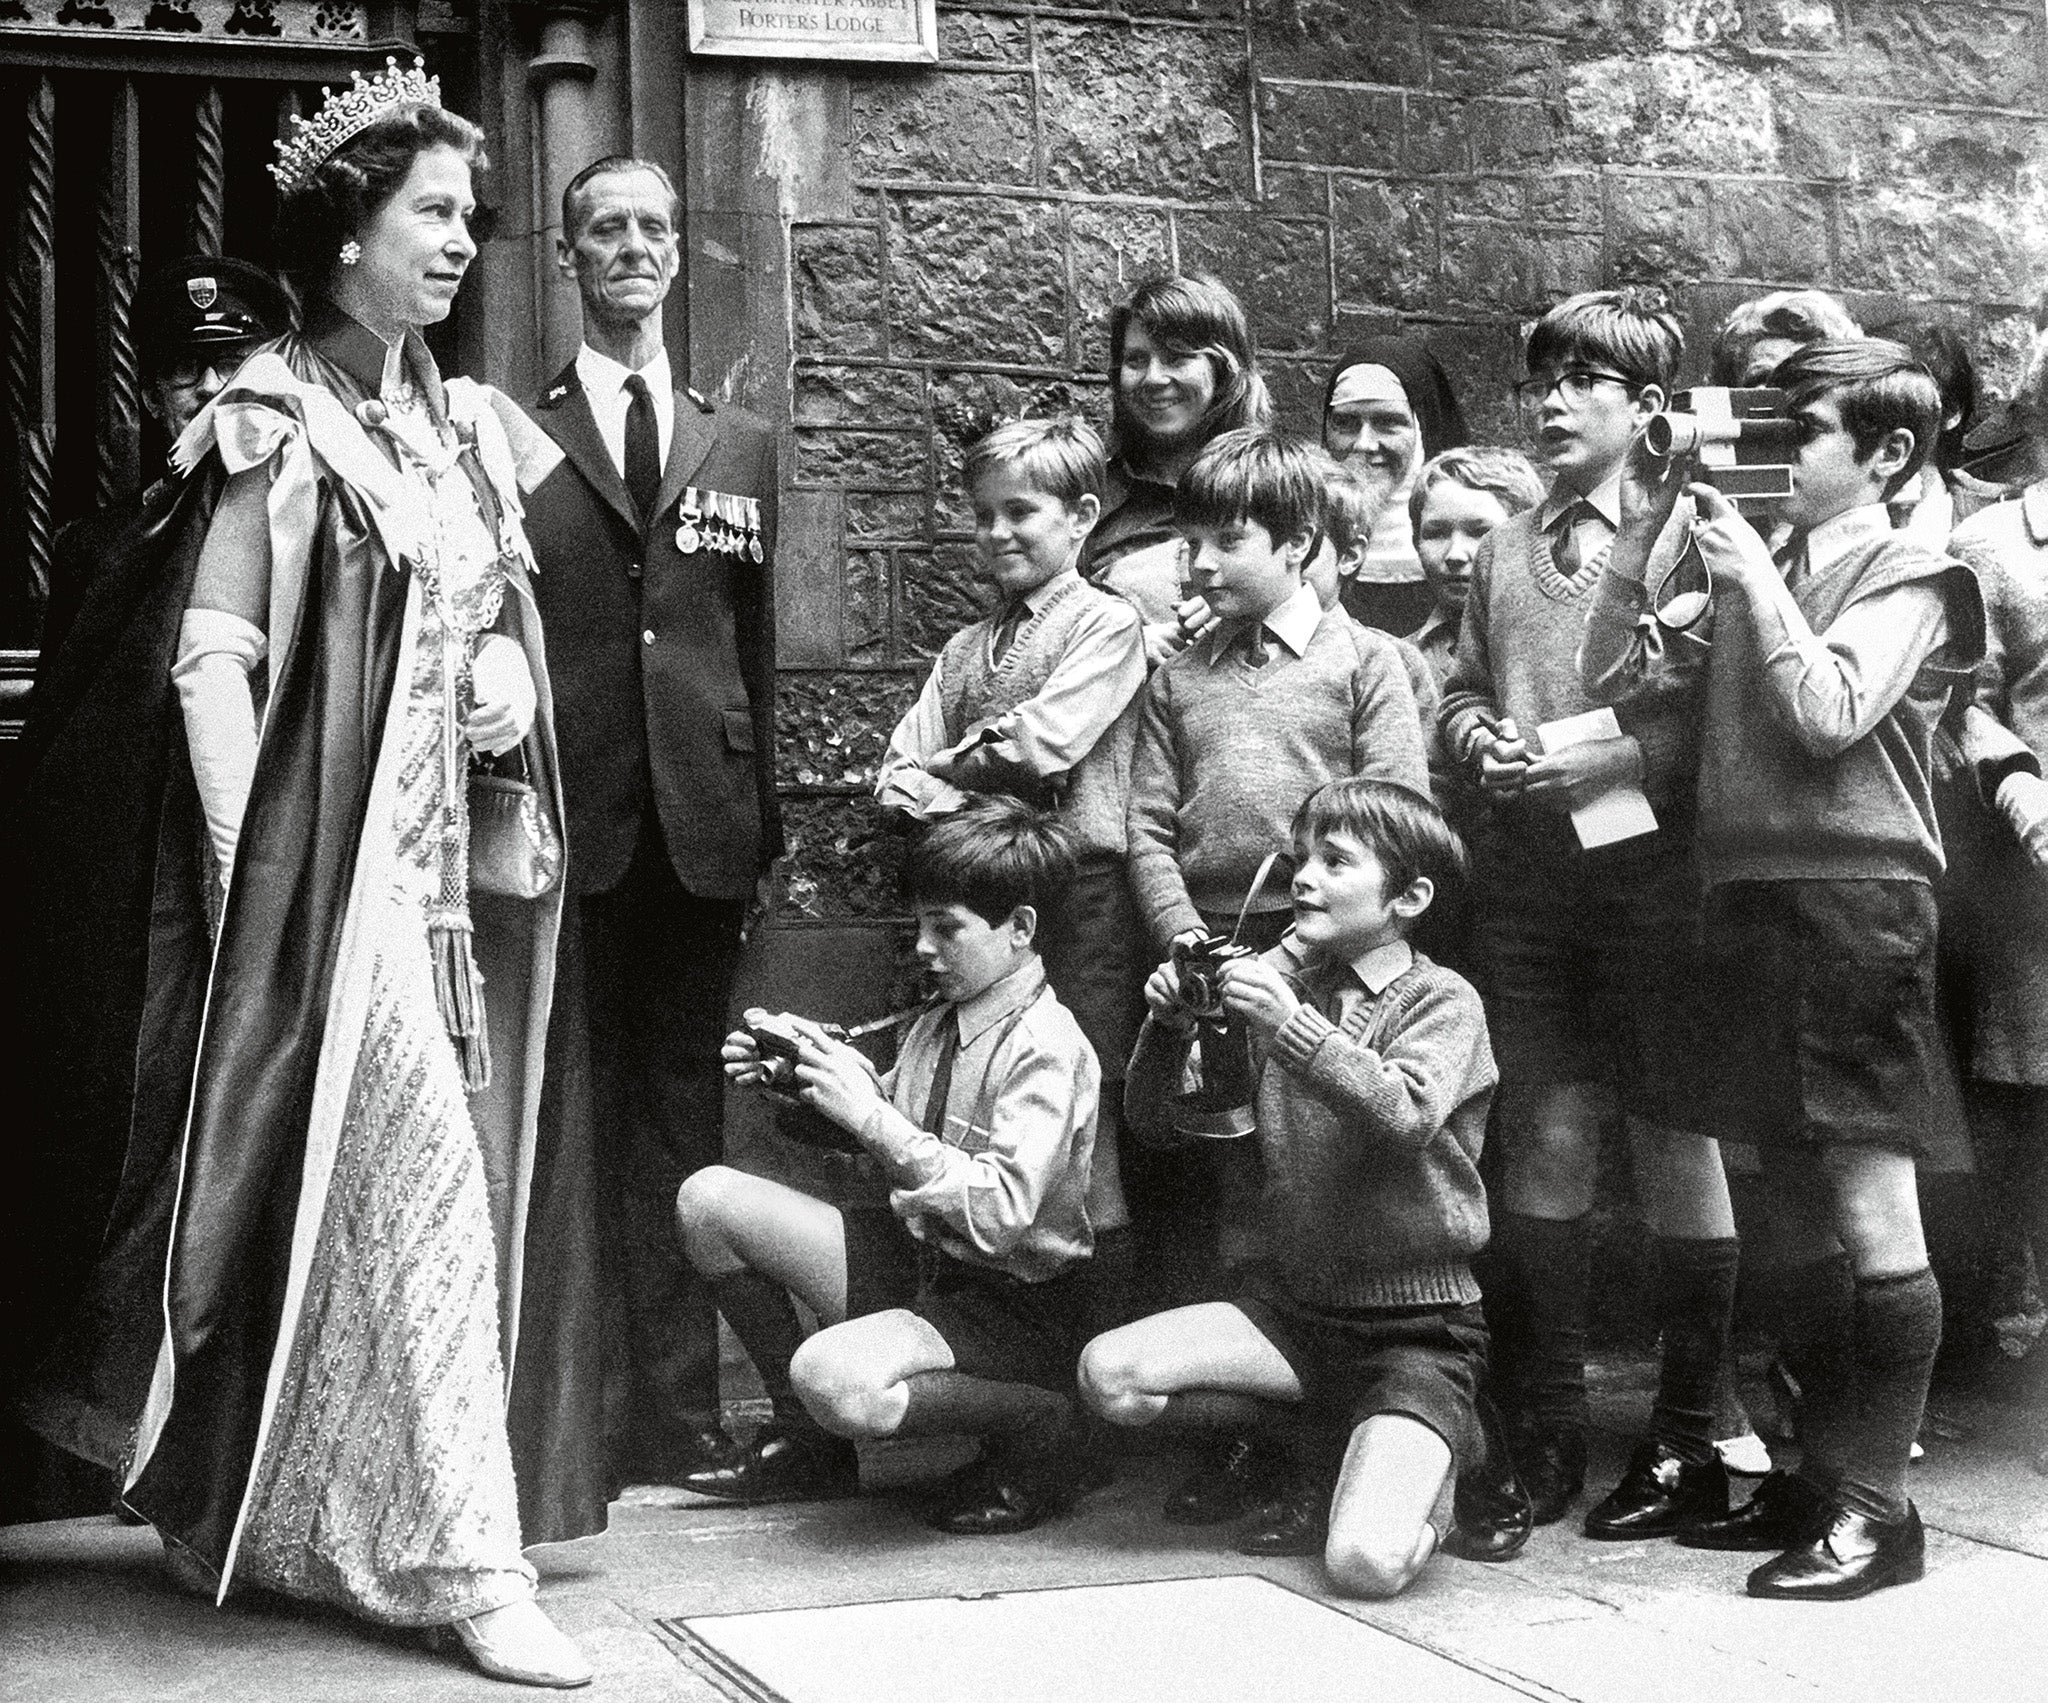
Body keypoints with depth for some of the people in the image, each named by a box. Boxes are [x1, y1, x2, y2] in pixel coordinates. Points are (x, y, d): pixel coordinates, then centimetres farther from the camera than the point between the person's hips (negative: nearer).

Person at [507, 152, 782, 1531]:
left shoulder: (740, 444, 16)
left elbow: (758, 639, 13)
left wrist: (767, 820, 8)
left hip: (701, 827, 3)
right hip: (564, 819, -3)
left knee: (681, 1109, 9)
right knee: (563, 1120, -3)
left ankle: (675, 1408, 16)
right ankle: (558, 1428, 2)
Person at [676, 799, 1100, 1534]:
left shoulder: (1047, 1049, -19)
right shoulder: (939, 1021, 6)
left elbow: (999, 1212, -28)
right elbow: (880, 1140, 16)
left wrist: (872, 1116, -27)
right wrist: (801, 1079, -1)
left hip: (1009, 1304, -9)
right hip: (914, 1261, 9)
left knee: (836, 1378, -36)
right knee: (707, 1199, 0)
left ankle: (1034, 1426, -6)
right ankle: (804, 1439, 12)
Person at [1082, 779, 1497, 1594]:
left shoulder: (1442, 1001, -4)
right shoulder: (1282, 981, 7)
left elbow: (1406, 1116, -25)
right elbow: (1154, 1119, 4)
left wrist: (1292, 1026, -37)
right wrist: (1170, 1026, -16)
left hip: (1414, 1331, -5)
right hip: (1290, 1306, 5)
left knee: (1367, 1562, -27)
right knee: (1109, 1374, -20)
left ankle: (1426, 1461, 12)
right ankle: (1346, 1437, 4)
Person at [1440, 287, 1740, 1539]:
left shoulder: (1688, 535, -4)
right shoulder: (1508, 548, 15)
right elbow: (1461, 688, 19)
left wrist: (1593, 761, -18)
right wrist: (1485, 743, -2)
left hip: (1655, 864, -5)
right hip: (1528, 870, 5)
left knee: (1675, 1143, 4)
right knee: (1548, 1137, 8)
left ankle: (1690, 1441, 13)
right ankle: (1546, 1429, 17)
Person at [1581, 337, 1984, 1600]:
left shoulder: (1909, 577, -2)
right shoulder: (1759, 579, 16)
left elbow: (1828, 714, -17)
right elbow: (1613, 673, 12)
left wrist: (1750, 569, -12)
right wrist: (1645, 529, 4)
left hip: (1858, 901, -7)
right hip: (1754, 898, 7)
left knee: (1871, 1207, -4)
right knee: (1799, 1206, 13)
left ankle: (1878, 1504, 2)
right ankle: (1822, 1473, 22)